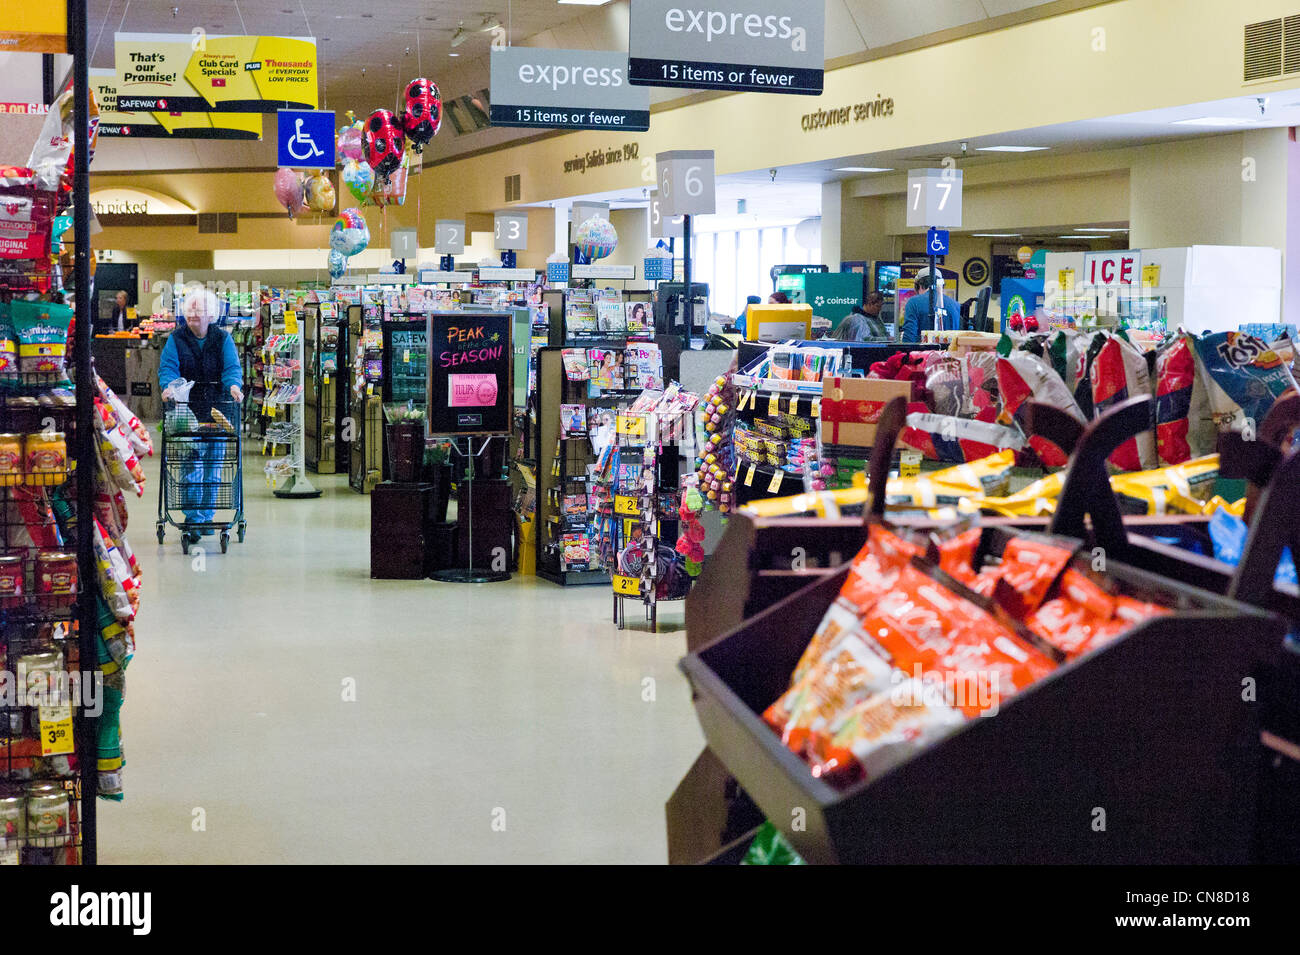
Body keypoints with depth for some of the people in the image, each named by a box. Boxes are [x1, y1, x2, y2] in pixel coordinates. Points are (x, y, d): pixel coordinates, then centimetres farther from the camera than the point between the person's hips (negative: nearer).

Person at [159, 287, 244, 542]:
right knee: (192, 465, -10)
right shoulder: (177, 339, 4)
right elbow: (168, 367, -5)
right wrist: (169, 387, -26)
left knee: (213, 465, 6)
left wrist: (234, 385, -27)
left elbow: (231, 366, -6)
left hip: (217, 409, 1)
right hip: (188, 410, -1)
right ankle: (193, 519, -8)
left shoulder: (222, 339, 5)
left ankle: (206, 517, 16)